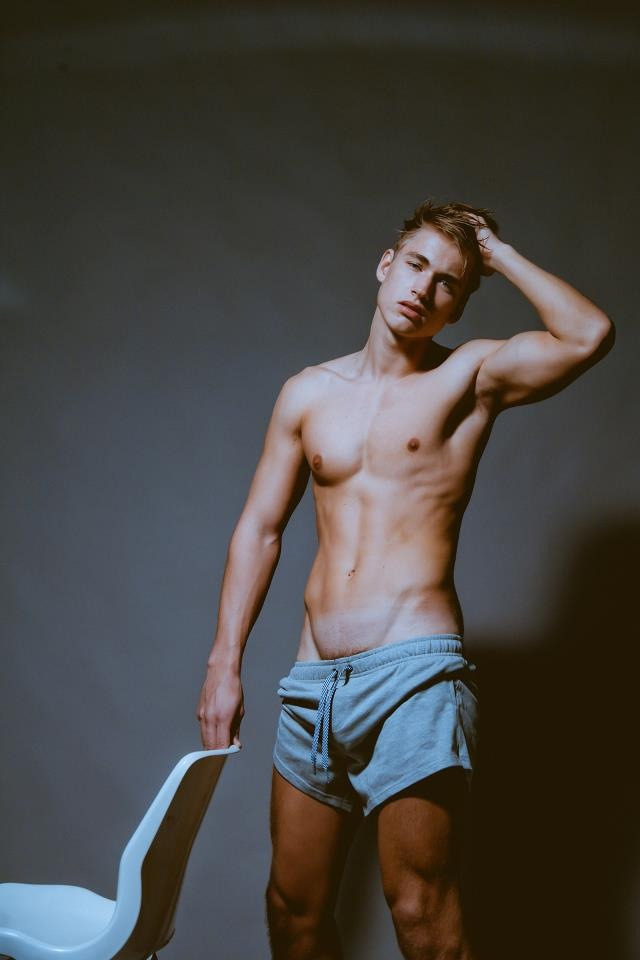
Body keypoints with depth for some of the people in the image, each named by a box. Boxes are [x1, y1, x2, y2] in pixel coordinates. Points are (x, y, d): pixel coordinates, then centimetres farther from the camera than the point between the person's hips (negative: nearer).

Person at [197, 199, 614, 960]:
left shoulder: (471, 375, 3)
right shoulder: (309, 393, 15)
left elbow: (590, 336, -15)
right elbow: (260, 529, 14)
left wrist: (498, 253, -2)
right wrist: (224, 661, 8)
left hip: (414, 669, -4)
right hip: (315, 681, 5)